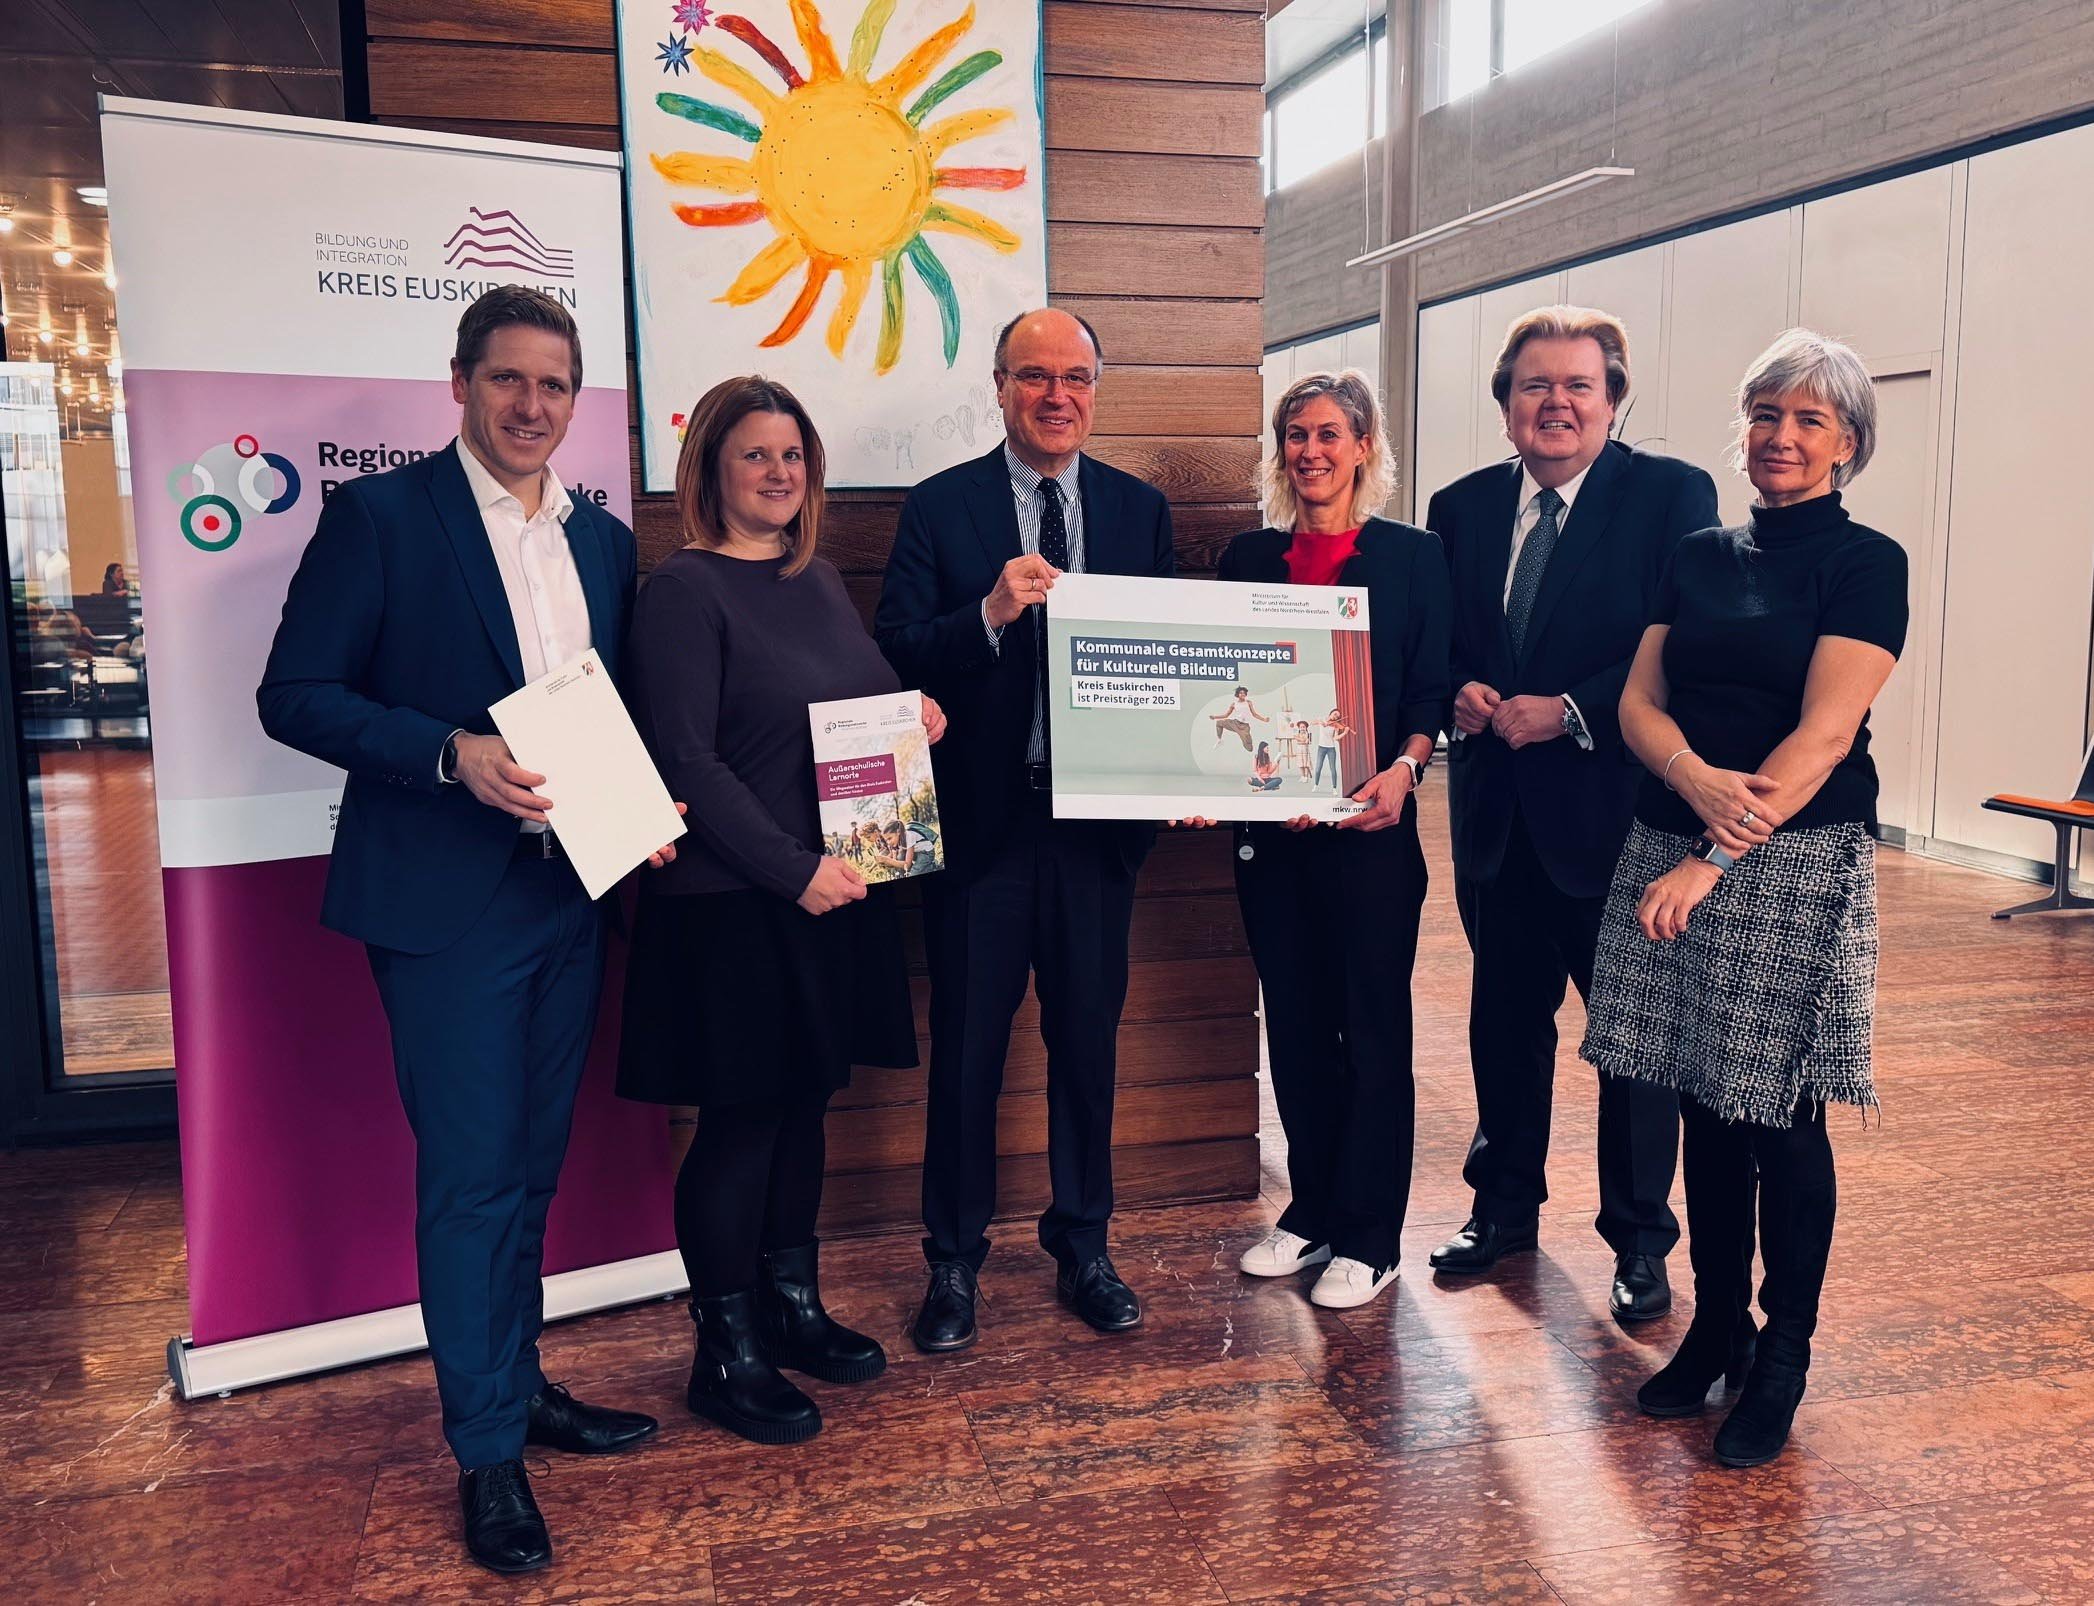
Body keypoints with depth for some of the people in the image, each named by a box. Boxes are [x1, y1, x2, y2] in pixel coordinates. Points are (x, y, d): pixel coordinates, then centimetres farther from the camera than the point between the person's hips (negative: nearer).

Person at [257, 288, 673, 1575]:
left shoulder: (604, 540, 10)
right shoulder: (379, 515, -7)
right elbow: (293, 695, -10)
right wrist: (453, 752, -23)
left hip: (572, 891, 6)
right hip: (446, 902, -5)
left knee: (532, 1167, 17)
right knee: (470, 1175, 2)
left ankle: (519, 1385, 33)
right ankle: (489, 1450, 17)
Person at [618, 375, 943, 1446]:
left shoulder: (817, 577, 13)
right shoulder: (683, 591, -10)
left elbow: (864, 701, 23)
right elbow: (684, 757, -17)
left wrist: (918, 714, 1)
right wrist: (793, 870, -20)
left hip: (834, 891, 7)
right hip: (734, 903, -7)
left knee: (803, 1099, 15)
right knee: (742, 1117, 2)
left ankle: (792, 1306, 31)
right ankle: (727, 1353, 17)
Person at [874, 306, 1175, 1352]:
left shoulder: (1140, 509, 8)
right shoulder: (939, 507, 0)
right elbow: (893, 654, -8)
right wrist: (991, 613, -24)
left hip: (1098, 815, 3)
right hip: (981, 820, -2)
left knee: (1088, 1038, 13)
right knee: (967, 1046, 8)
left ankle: (1082, 1246, 30)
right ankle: (954, 1261, 24)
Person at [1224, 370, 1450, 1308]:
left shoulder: (1411, 556, 3)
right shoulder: (1250, 557, 10)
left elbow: (1431, 689, -2)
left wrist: (1403, 770, -20)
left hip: (1369, 822, -3)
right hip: (1268, 820, 4)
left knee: (1373, 1026, 3)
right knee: (1295, 1021, 11)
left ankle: (1367, 1237, 14)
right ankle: (1312, 1209, 26)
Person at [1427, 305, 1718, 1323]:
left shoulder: (1672, 495, -6)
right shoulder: (1461, 508, 8)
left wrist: (1568, 711, -19)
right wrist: (1460, 693, -8)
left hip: (1616, 809, -4)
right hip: (1498, 814, 5)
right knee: (1505, 1018, 17)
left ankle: (1639, 1240, 24)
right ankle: (1504, 1207, 36)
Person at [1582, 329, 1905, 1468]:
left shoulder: (1866, 563, -4)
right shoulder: (1699, 558, 12)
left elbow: (1824, 735, -14)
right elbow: (1640, 701, 5)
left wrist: (1714, 859, -19)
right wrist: (1699, 783, -16)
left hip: (1796, 864, -5)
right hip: (1673, 851, 5)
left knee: (1780, 1116, 2)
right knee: (1705, 1106, 11)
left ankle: (1781, 1359, 20)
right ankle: (1714, 1329, 27)